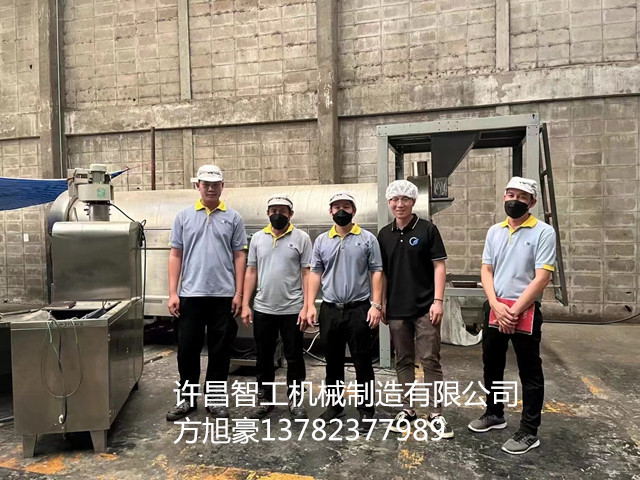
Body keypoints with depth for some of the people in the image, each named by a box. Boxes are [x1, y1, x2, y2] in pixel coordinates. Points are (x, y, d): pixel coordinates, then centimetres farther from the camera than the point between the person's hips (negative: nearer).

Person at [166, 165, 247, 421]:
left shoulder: (233, 217, 4)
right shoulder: (184, 217, 6)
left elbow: (239, 256, 3)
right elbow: (175, 255, 5)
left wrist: (238, 293, -3)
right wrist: (172, 293, -2)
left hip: (223, 295, 0)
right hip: (191, 294, 1)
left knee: (220, 350, 8)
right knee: (187, 349, 8)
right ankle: (187, 398, 26)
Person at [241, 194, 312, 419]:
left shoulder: (301, 238, -2)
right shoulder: (258, 238, 7)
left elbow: (307, 274, -5)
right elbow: (251, 272, 8)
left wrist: (306, 307, -11)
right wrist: (245, 304, 3)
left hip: (292, 310, -3)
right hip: (262, 309, 3)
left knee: (294, 358, 8)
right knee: (264, 358, 14)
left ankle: (295, 400, 23)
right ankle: (266, 399, 29)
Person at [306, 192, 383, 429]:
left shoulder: (367, 239, 0)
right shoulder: (321, 241, 8)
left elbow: (376, 273, -2)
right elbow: (315, 274, 7)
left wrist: (376, 305, -10)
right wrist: (310, 305, -1)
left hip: (359, 309, -3)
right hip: (329, 310, 3)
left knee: (362, 361, 4)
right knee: (333, 361, 14)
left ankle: (366, 408, 17)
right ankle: (334, 404, 28)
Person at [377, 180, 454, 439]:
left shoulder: (427, 229, -4)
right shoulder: (384, 234, 8)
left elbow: (439, 266, -5)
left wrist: (438, 301, -13)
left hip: (425, 308, -4)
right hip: (396, 310, 4)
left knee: (430, 360, 1)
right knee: (403, 361, 13)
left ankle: (436, 413, 13)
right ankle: (407, 409, 25)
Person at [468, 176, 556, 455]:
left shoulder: (543, 233, -9)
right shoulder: (494, 232, 7)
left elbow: (542, 277, -15)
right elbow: (486, 270, 4)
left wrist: (514, 310, -16)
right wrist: (496, 305, -11)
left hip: (525, 311, -5)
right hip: (494, 309, 6)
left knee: (529, 373, 7)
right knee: (491, 365, 17)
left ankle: (529, 432, 20)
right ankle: (494, 414, 37)